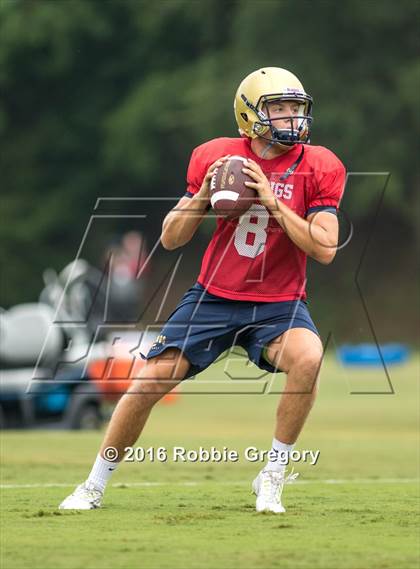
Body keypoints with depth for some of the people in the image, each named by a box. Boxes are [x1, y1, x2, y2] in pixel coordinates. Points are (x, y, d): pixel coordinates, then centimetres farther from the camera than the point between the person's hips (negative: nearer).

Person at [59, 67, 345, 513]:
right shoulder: (217, 158, -3)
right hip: (214, 296, 1)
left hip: (278, 304, -1)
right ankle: (94, 486, 12)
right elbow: (171, 239, 2)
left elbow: (325, 249, -15)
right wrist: (203, 195, -16)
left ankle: (272, 477, -17)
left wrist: (273, 202, -21)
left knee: (308, 357, -32)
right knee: (150, 381, -7)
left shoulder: (317, 168, -6)